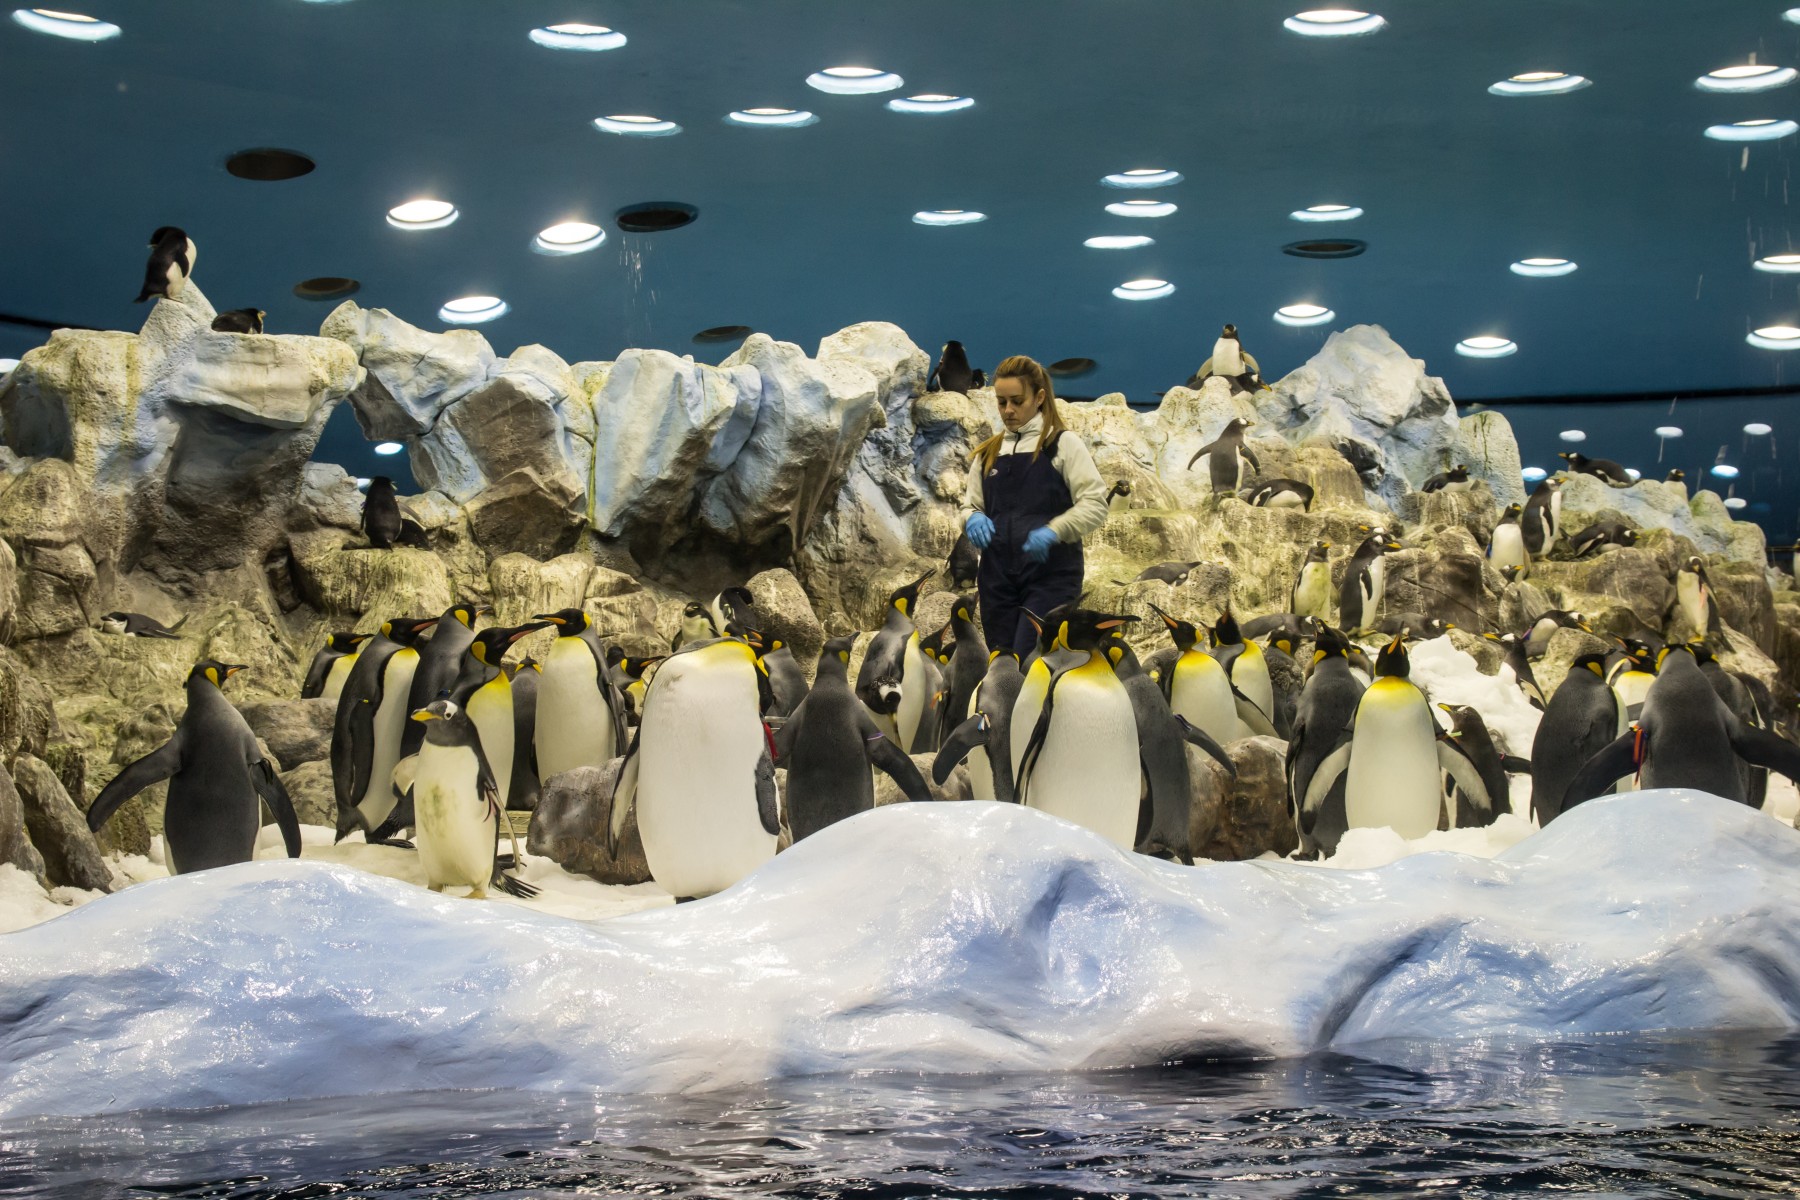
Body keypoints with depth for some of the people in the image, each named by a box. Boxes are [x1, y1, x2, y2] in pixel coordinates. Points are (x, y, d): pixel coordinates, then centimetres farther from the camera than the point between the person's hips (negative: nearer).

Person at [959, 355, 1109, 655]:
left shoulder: (1063, 444, 1)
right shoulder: (988, 453, 16)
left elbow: (1095, 505, -5)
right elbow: (970, 504, 21)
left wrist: (1054, 531, -22)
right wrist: (973, 518, -4)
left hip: (1051, 576, -5)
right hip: (998, 576, 5)